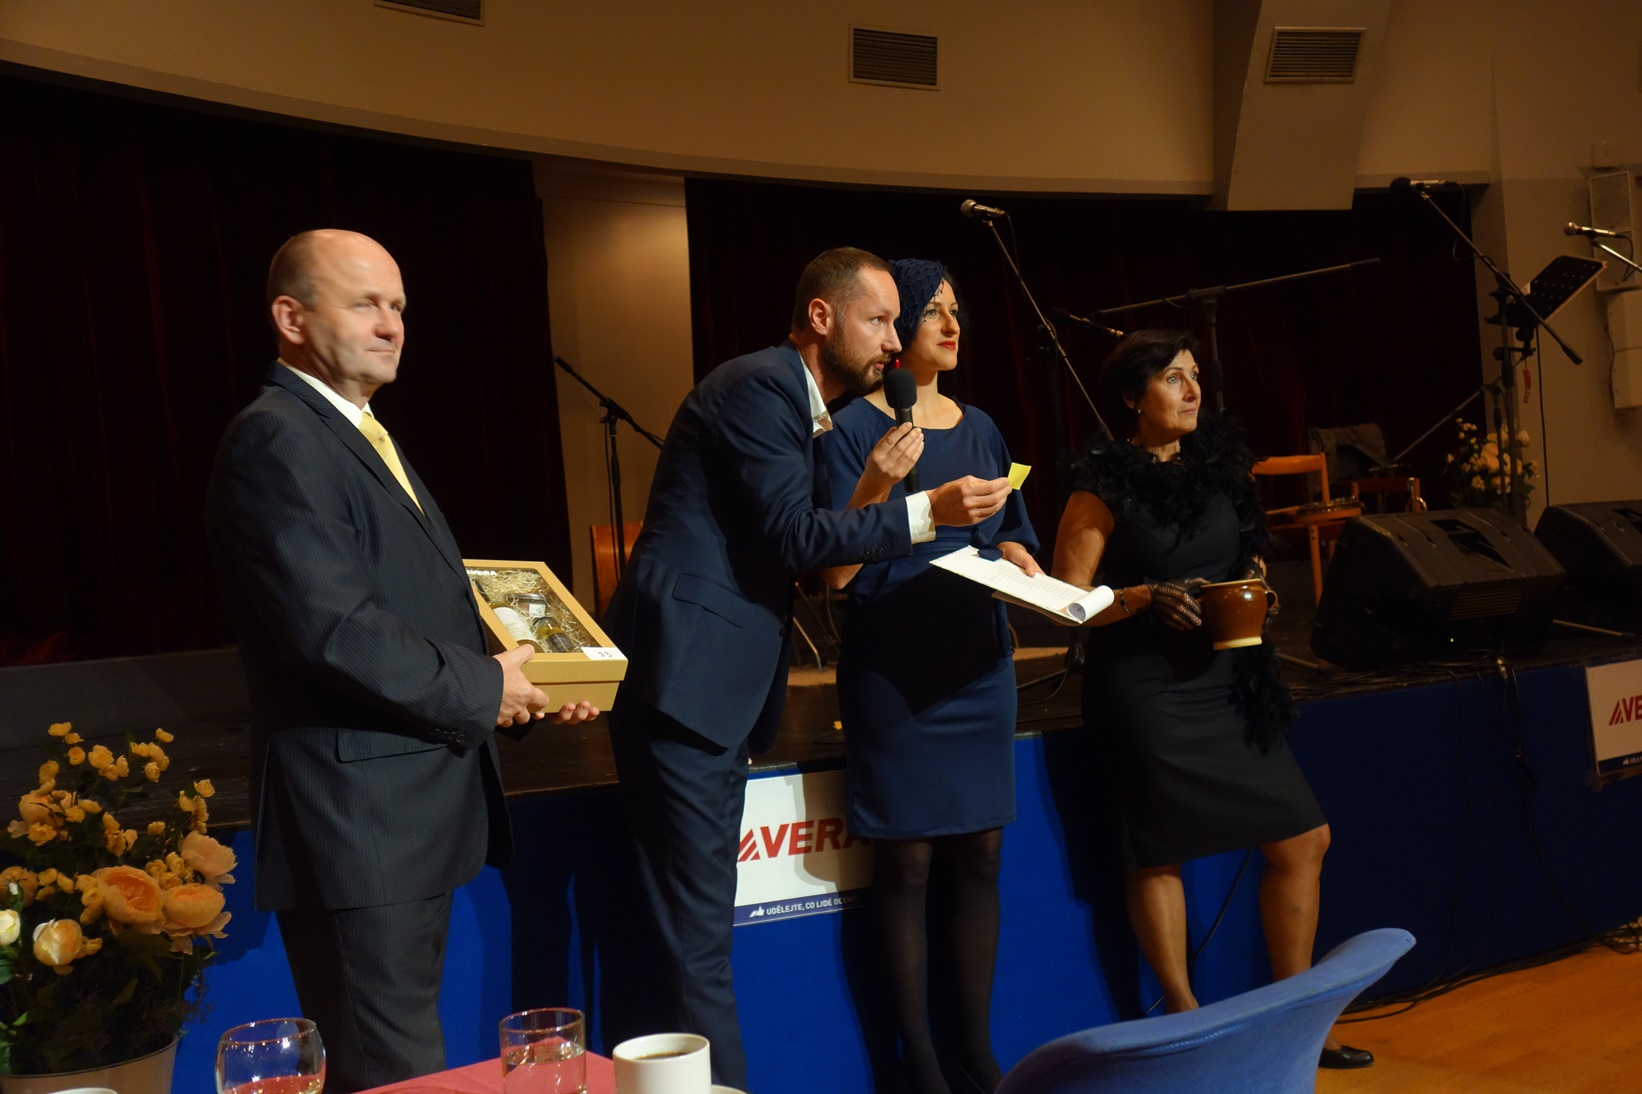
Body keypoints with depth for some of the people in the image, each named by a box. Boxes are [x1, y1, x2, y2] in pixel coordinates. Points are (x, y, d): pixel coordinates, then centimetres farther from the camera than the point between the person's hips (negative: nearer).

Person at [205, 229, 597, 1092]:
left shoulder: (361, 434, 18)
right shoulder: (275, 441, -14)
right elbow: (332, 629, -24)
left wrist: (516, 686, 5)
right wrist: (482, 688, -13)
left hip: (414, 815, 10)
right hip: (357, 819, -10)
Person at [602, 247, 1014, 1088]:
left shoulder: (799, 403, 19)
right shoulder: (760, 386, -12)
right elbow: (793, 537, -17)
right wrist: (927, 510, -18)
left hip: (716, 686, 10)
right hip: (685, 679, -10)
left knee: (700, 930, 14)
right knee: (700, 937, -6)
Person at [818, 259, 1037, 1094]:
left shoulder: (978, 429, 12)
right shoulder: (852, 429, -6)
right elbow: (836, 567, -11)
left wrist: (1016, 557, -2)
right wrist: (879, 481, -24)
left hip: (977, 663, 6)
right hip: (893, 670, -6)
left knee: (980, 856, 7)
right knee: (907, 864, -1)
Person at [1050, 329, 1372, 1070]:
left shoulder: (1220, 464, 9)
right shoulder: (1105, 487, -7)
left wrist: (1256, 593, 2)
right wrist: (1147, 597, -20)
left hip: (1226, 680, 6)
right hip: (1143, 690, -6)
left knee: (1301, 841, 5)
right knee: (1159, 855, 1)